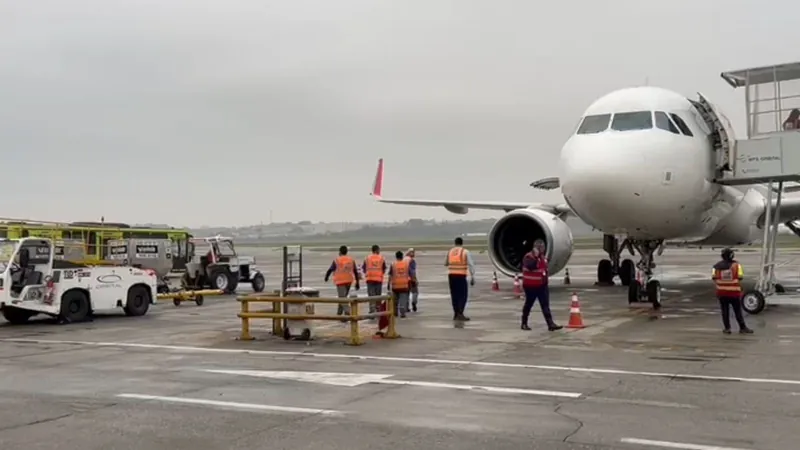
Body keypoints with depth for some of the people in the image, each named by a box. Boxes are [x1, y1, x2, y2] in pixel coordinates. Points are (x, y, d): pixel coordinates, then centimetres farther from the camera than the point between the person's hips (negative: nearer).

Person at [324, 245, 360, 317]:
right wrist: (357, 283, 8)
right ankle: (339, 313, 32)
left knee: (342, 298, -6)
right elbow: (356, 272, 2)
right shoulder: (351, 260, 3)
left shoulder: (337, 260, -9)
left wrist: (326, 277, 17)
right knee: (343, 297, 22)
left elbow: (330, 270, -3)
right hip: (349, 281, 5)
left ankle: (348, 312, -26)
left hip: (340, 281, -5)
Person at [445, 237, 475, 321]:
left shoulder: (450, 251, 9)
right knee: (463, 295, -1)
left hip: (451, 275, 4)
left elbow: (446, 264, 23)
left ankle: (456, 314, 13)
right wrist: (472, 277, -9)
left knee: (454, 295, 11)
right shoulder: (466, 252, -3)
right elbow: (471, 265, -10)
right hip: (461, 276, -4)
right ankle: (460, 314, -13)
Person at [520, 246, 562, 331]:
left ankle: (550, 324, -8)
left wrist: (546, 278, 20)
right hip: (531, 286, -6)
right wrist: (535, 257, -34)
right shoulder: (528, 257, -14)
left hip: (542, 286, 6)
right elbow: (530, 266, -33)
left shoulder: (542, 257, 12)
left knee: (545, 305, -2)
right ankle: (524, 323, 20)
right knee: (528, 304, 6)